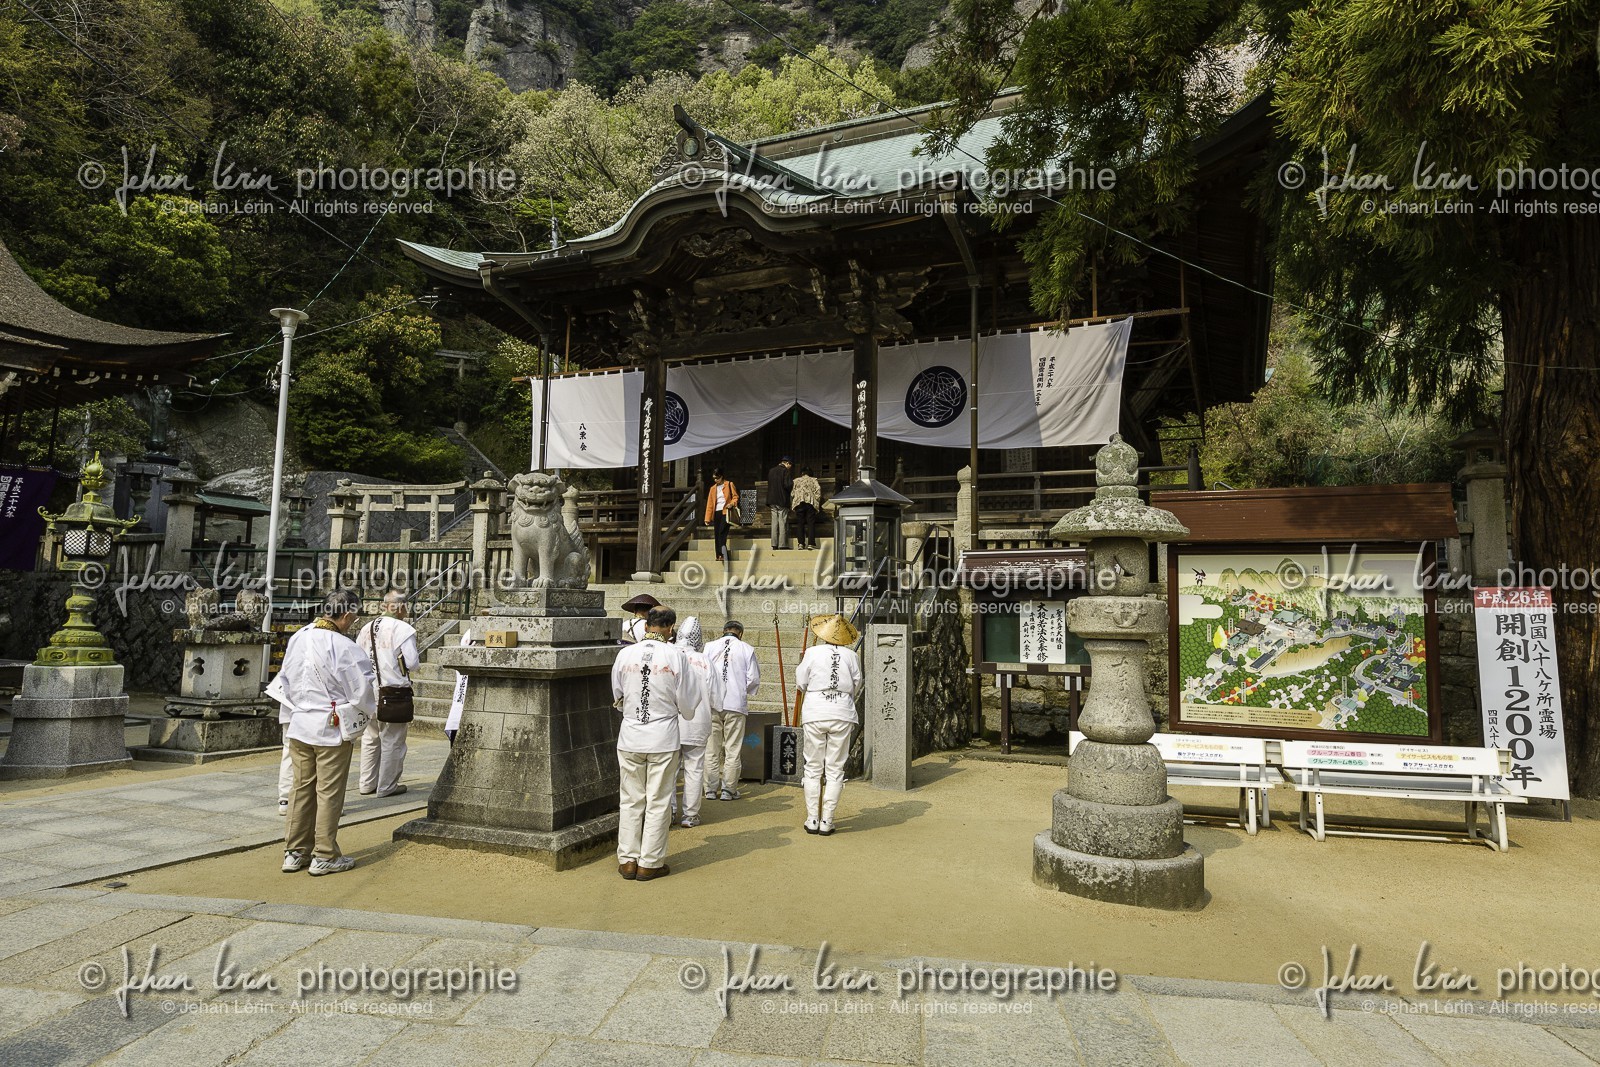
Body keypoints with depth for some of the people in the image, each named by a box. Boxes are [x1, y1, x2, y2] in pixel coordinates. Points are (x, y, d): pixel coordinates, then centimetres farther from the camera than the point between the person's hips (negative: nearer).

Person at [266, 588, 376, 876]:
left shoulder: (297, 638, 2)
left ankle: (295, 852, 22)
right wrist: (369, 708, 6)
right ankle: (325, 856, 11)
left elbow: (285, 679, 14)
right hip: (332, 728, -6)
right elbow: (364, 688, -15)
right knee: (329, 792, 4)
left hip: (299, 725, 7)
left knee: (302, 787, 15)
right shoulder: (341, 646, -19)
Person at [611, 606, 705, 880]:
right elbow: (687, 702, -3)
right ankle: (649, 863, 15)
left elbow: (618, 696, 9)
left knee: (631, 801, 13)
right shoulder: (675, 656, -10)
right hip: (663, 738, -2)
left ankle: (627, 860, 20)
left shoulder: (625, 654, -4)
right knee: (657, 803, 8)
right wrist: (686, 713, 19)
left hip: (630, 738, 2)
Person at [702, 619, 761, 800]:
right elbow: (754, 679, -1)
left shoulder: (709, 647, 3)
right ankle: (728, 790, 8)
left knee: (712, 749, 9)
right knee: (732, 750, 6)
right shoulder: (747, 649, 1)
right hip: (736, 704, -1)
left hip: (712, 703, 1)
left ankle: (711, 790, 13)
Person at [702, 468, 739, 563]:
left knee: (722, 532, -19)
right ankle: (719, 555, -1)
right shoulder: (713, 488, 18)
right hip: (716, 513, 5)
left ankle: (723, 554, -22)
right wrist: (708, 518, 10)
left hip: (725, 512, -5)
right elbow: (709, 504, 16)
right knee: (717, 534, -2)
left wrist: (732, 503, -17)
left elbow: (735, 496, 5)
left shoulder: (729, 485, 6)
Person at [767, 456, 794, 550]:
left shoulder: (771, 471, 11)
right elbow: (788, 485, -19)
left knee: (775, 523, 9)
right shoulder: (785, 471, -10)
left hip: (772, 500, 6)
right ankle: (783, 545, -4)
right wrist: (794, 483, 2)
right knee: (783, 523, -3)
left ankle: (774, 545, 9)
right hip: (782, 500, -6)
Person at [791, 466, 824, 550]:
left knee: (801, 523, 5)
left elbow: (791, 493, 9)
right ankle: (811, 543, -10)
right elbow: (818, 491, 4)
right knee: (811, 523, -1)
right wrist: (817, 504, 5)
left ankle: (801, 543, -3)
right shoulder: (813, 480, 18)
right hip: (810, 502, -1)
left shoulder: (796, 481, 20)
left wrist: (792, 504, 10)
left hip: (799, 502, 1)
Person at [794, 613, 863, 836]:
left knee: (813, 768, 9)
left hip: (815, 714, -1)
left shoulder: (812, 653, -5)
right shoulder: (851, 656, -1)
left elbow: (800, 684, 2)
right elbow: (856, 686, 8)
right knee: (835, 769, 7)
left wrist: (800, 664, 20)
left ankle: (812, 820, 12)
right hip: (842, 715, 1)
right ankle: (826, 822, 7)